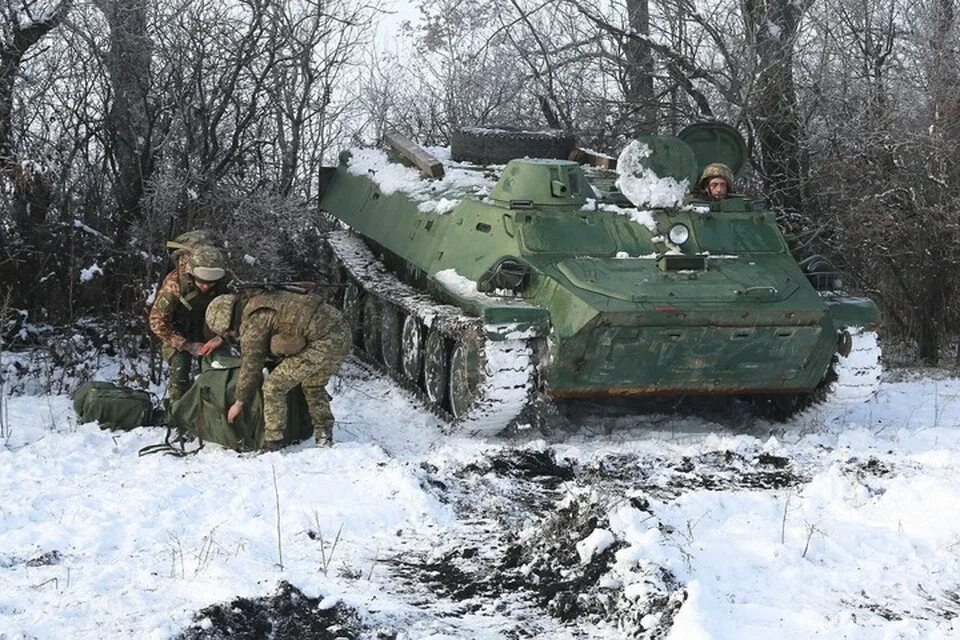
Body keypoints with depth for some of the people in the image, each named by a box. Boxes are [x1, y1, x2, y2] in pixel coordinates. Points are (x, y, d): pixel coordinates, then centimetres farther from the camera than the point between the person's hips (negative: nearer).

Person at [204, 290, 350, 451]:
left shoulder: (252, 322, -7)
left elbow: (251, 366, 0)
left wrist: (239, 403, 12)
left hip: (323, 342, -10)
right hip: (342, 334, 10)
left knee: (274, 386, -2)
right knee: (313, 385, 30)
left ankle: (272, 446, 1)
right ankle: (324, 434, 30)